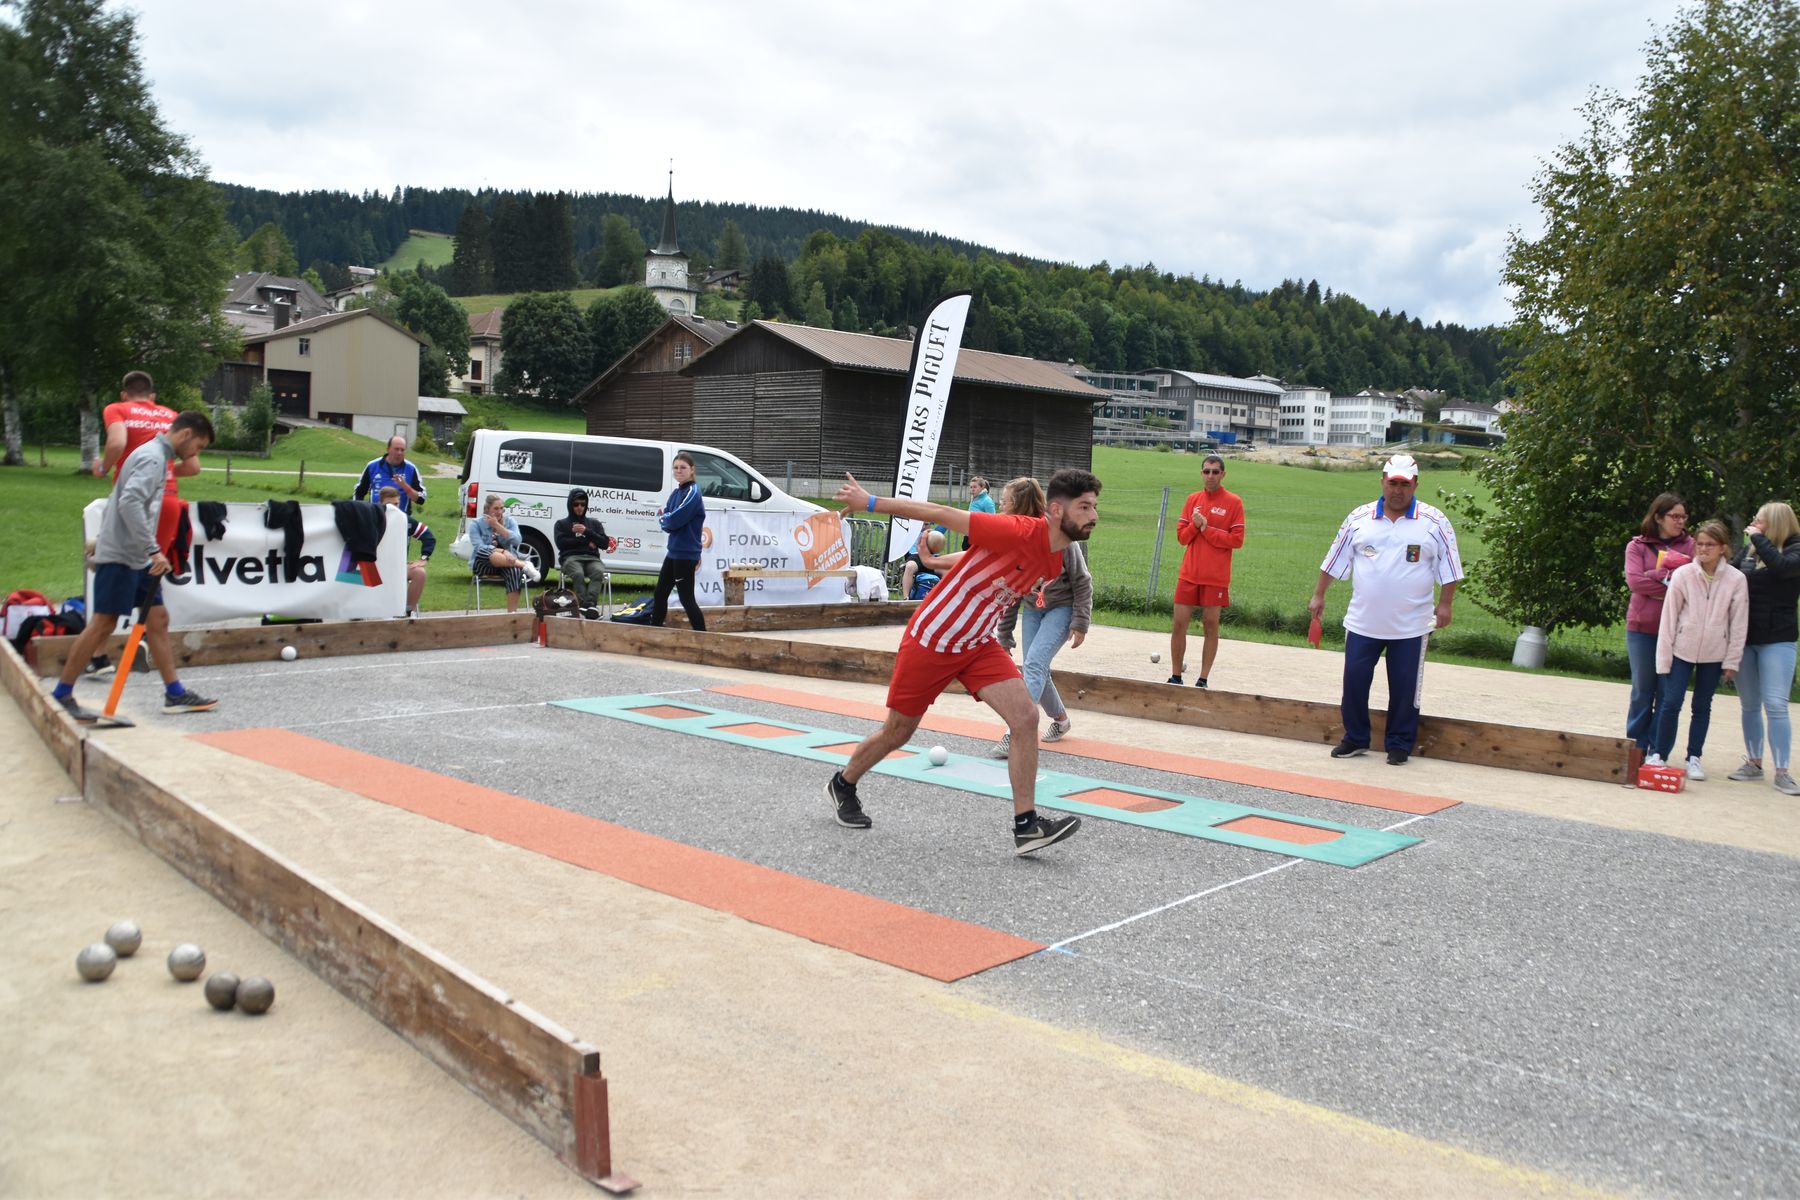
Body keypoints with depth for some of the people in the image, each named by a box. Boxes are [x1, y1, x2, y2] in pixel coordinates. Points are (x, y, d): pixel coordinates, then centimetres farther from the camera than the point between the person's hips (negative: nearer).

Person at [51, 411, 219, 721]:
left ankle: (175, 694, 13)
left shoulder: (158, 457, 16)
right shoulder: (151, 457, -15)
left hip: (138, 558, 10)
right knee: (103, 623, -5)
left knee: (158, 619, 9)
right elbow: (130, 503, -28)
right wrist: (154, 550, -28)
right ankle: (62, 695, 3)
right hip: (120, 556, -10)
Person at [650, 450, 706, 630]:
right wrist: (667, 520, -11)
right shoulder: (675, 493, 12)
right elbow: (665, 522, 9)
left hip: (686, 555, -9)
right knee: (660, 593, 17)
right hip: (673, 552, 9)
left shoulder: (692, 493, -14)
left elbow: (674, 521, -22)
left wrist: (663, 518, -3)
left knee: (686, 598, -7)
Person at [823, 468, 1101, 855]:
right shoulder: (1018, 532, -27)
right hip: (931, 640, -6)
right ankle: (842, 786, 38)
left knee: (1026, 717, -13)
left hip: (978, 645, 6)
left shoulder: (1055, 561, -3)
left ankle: (1025, 826, -7)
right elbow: (942, 514, -21)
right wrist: (871, 502, -15)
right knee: (898, 731, 11)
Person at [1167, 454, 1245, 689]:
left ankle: (1203, 680, 10)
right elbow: (1181, 536, 8)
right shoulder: (1193, 500, 10)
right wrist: (1195, 525, -11)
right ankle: (1175, 677, 13)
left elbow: (1236, 539, -8)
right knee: (1179, 624, 2)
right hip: (1189, 574, 3)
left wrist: (1206, 529, -12)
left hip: (1216, 578, -3)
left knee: (1211, 626, 2)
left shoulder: (1233, 502, -2)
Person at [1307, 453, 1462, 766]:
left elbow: (1449, 568, 1)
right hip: (1362, 621, 2)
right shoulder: (1359, 518, 3)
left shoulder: (1435, 522, -1)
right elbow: (1334, 560, 8)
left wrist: (1444, 604, -4)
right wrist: (1319, 596, 8)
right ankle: (1355, 738, 19)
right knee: (1354, 680, 4)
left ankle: (1400, 744, 17)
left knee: (1404, 687, 4)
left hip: (1411, 625, -2)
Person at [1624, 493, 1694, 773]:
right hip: (1642, 627, 0)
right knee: (1642, 690, 7)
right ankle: (1635, 748, 16)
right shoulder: (1637, 546, 4)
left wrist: (1657, 576, -11)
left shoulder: (1690, 546, 6)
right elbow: (1634, 580, -9)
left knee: (1667, 691, 2)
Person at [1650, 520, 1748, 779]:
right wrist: (1664, 656, -5)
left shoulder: (1735, 580, -8)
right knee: (1671, 702, -4)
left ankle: (1694, 758, 21)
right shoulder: (1682, 575, -9)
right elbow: (1669, 616, -5)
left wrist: (1732, 660, -1)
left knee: (1703, 706, 11)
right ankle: (1658, 754, 10)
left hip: (1714, 654, 1)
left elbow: (1739, 623, -2)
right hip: (1682, 650, -1)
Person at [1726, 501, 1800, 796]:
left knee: (1776, 705, -9)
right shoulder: (1747, 550, 9)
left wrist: (1759, 538, -15)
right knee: (1749, 705, 11)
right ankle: (1753, 763, 21)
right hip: (1744, 638, 5)